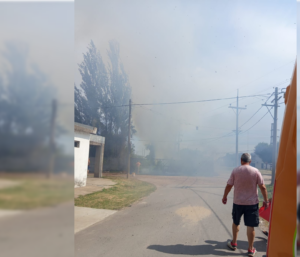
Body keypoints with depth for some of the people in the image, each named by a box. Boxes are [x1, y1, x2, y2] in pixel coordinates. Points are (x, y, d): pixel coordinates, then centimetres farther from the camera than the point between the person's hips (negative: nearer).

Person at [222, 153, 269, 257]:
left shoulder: (235, 171, -7)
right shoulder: (255, 171, -7)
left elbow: (228, 186, -3)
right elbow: (263, 187, -6)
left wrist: (224, 197, 11)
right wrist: (266, 200, 5)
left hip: (238, 202, 1)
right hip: (252, 202, 0)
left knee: (236, 222, 19)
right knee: (251, 226, 6)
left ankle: (233, 243, 32)